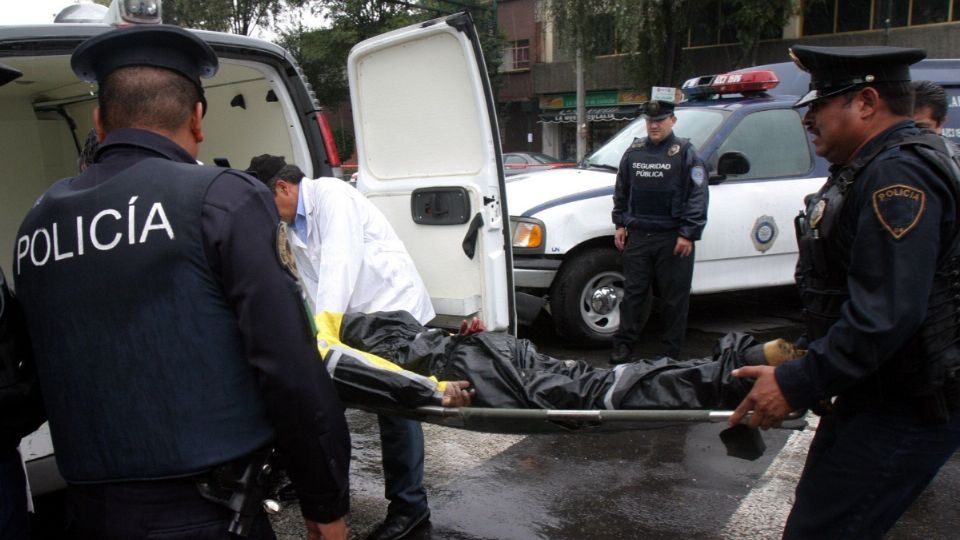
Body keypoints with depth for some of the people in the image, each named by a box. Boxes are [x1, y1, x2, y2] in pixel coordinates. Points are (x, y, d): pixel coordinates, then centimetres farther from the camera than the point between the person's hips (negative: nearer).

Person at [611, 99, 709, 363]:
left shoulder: (685, 153, -2)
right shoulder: (634, 152, 12)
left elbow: (698, 196, -7)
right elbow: (621, 191, 20)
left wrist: (688, 234, -12)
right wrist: (620, 224, 13)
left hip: (673, 239, -3)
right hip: (637, 235, 4)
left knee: (675, 297, 3)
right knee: (632, 292, 7)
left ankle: (672, 351, 13)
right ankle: (623, 345, 15)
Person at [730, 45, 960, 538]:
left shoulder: (898, 174, -23)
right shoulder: (875, 169, 13)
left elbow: (886, 316, -31)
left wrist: (796, 384, -24)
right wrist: (801, 358, 17)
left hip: (907, 410, -11)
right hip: (875, 392, 11)